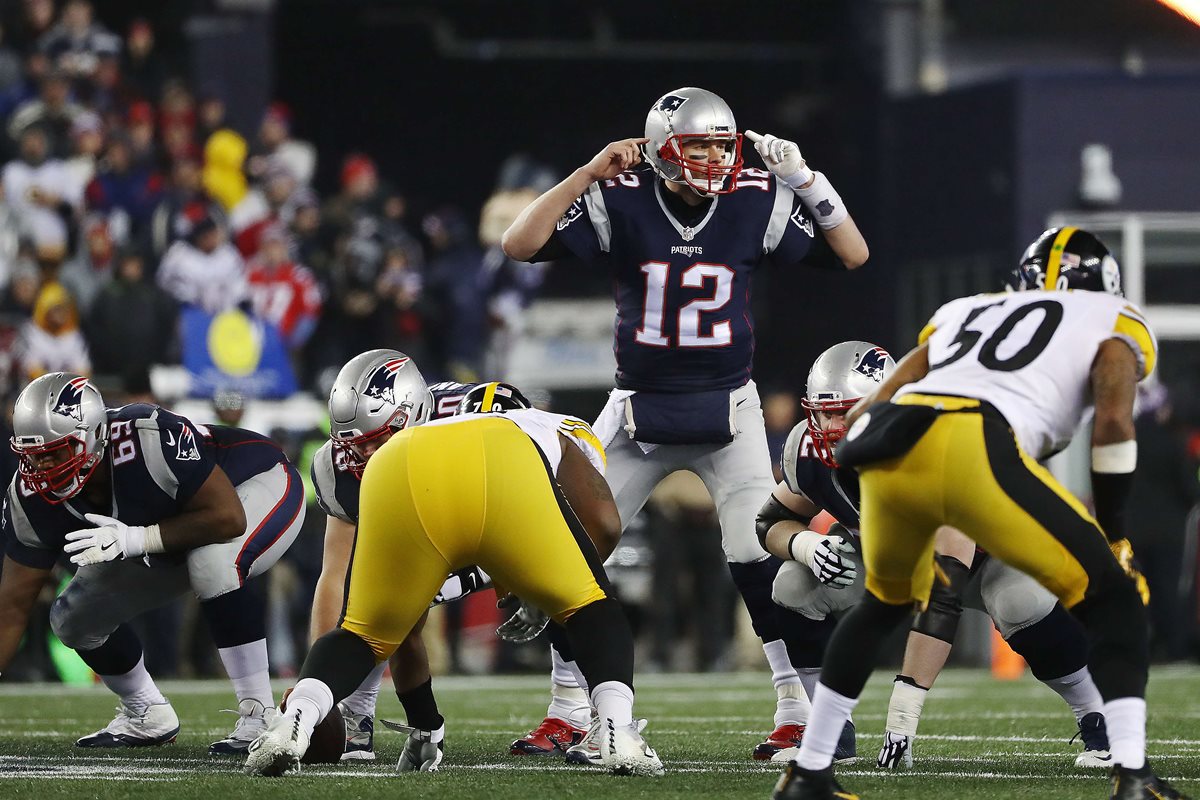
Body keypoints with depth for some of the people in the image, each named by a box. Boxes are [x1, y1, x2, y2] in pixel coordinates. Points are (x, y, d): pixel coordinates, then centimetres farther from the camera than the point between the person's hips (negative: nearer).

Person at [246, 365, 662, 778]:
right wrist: (533, 590, 34)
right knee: (589, 609, 19)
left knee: (364, 633, 21)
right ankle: (619, 733, -3)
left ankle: (294, 721, -5)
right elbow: (605, 523, 19)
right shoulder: (568, 433, 41)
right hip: (506, 475, -2)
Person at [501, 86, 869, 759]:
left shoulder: (755, 202, -7)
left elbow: (854, 256, -2)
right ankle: (567, 715, 13)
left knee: (757, 554, -15)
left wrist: (805, 180, -15)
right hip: (640, 409, 1)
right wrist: (588, 173, -22)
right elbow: (519, 246, -17)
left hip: (727, 407, -1)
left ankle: (802, 709, -5)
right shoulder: (620, 202, -9)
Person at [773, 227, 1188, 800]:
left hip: (887, 450, 5)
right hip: (974, 451, -5)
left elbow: (866, 415, 30)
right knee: (1111, 600, 9)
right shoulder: (1115, 323, 24)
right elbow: (1113, 420, 3)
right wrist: (1113, 533, 13)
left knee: (886, 602, 33)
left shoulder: (966, 312, 38)